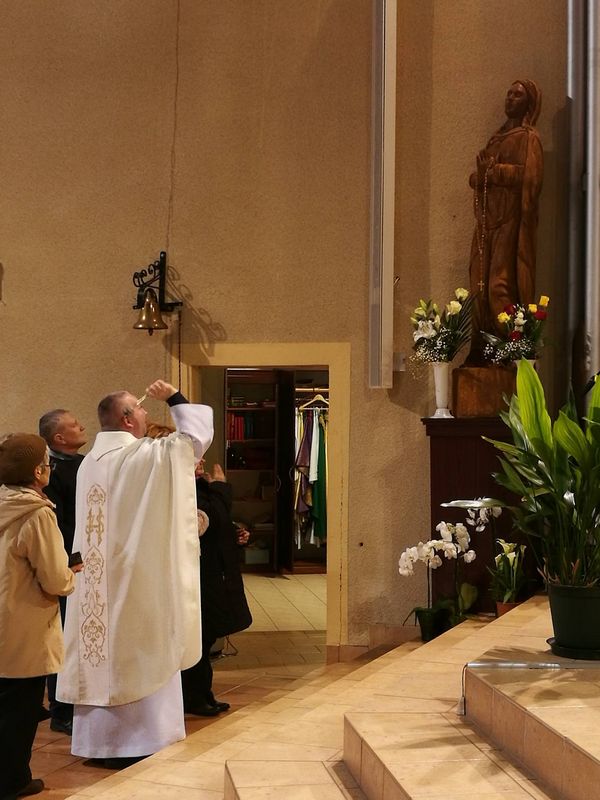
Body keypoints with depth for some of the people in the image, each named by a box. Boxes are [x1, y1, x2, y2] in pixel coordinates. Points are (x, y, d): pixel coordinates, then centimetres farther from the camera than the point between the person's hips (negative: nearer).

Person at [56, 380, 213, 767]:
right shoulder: (145, 455, -14)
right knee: (139, 657, 1)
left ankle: (99, 738, 18)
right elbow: (198, 434, -7)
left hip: (96, 576, 7)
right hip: (137, 576, -7)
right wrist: (175, 398, 3)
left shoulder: (89, 463, 9)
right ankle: (135, 742, 6)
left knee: (104, 653, 11)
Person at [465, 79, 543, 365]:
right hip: (487, 221, 8)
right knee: (480, 285, 3)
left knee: (500, 287, -14)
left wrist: (493, 171, -11)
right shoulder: (498, 137, 22)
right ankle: (480, 350, 6)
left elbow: (530, 175, -16)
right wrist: (479, 175, -2)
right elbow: (476, 177, 20)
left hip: (509, 222, -8)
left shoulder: (528, 137, -2)